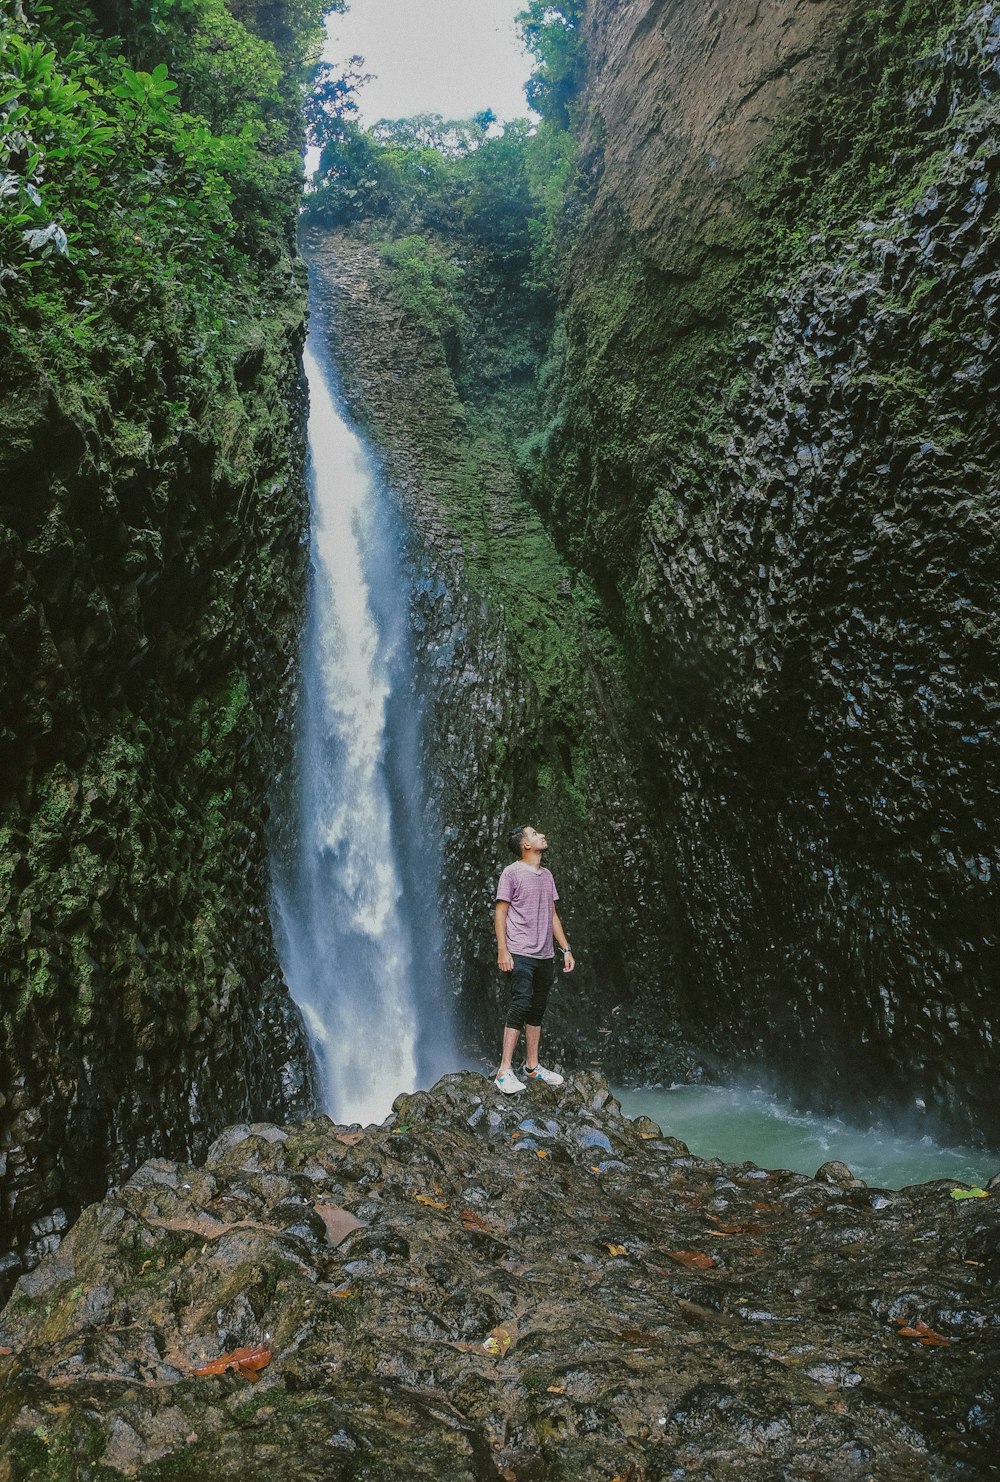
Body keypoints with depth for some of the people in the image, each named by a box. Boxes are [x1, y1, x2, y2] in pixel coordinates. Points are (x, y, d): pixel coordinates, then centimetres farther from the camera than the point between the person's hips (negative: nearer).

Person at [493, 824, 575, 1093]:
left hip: (545, 957, 7)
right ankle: (504, 1072, -11)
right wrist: (502, 950, -15)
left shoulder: (547, 876, 16)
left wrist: (566, 949, 14)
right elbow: (500, 912, -7)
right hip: (520, 954, -7)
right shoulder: (512, 873, -5)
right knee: (520, 1006, -14)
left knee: (537, 1011, 11)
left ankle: (532, 1067, 20)